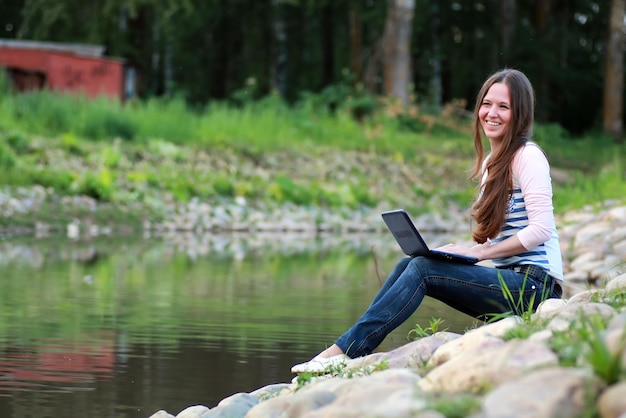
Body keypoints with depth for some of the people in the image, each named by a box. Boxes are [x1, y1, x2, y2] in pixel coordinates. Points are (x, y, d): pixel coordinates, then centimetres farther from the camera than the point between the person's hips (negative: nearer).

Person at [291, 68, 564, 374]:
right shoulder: (490, 164, 18)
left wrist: (478, 252, -16)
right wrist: (463, 252, -2)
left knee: (422, 268, -20)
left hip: (534, 284, -8)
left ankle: (344, 351, -22)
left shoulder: (527, 156, -8)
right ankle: (350, 346, -12)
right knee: (408, 263, -6)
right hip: (509, 280, 8)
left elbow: (542, 228, -17)